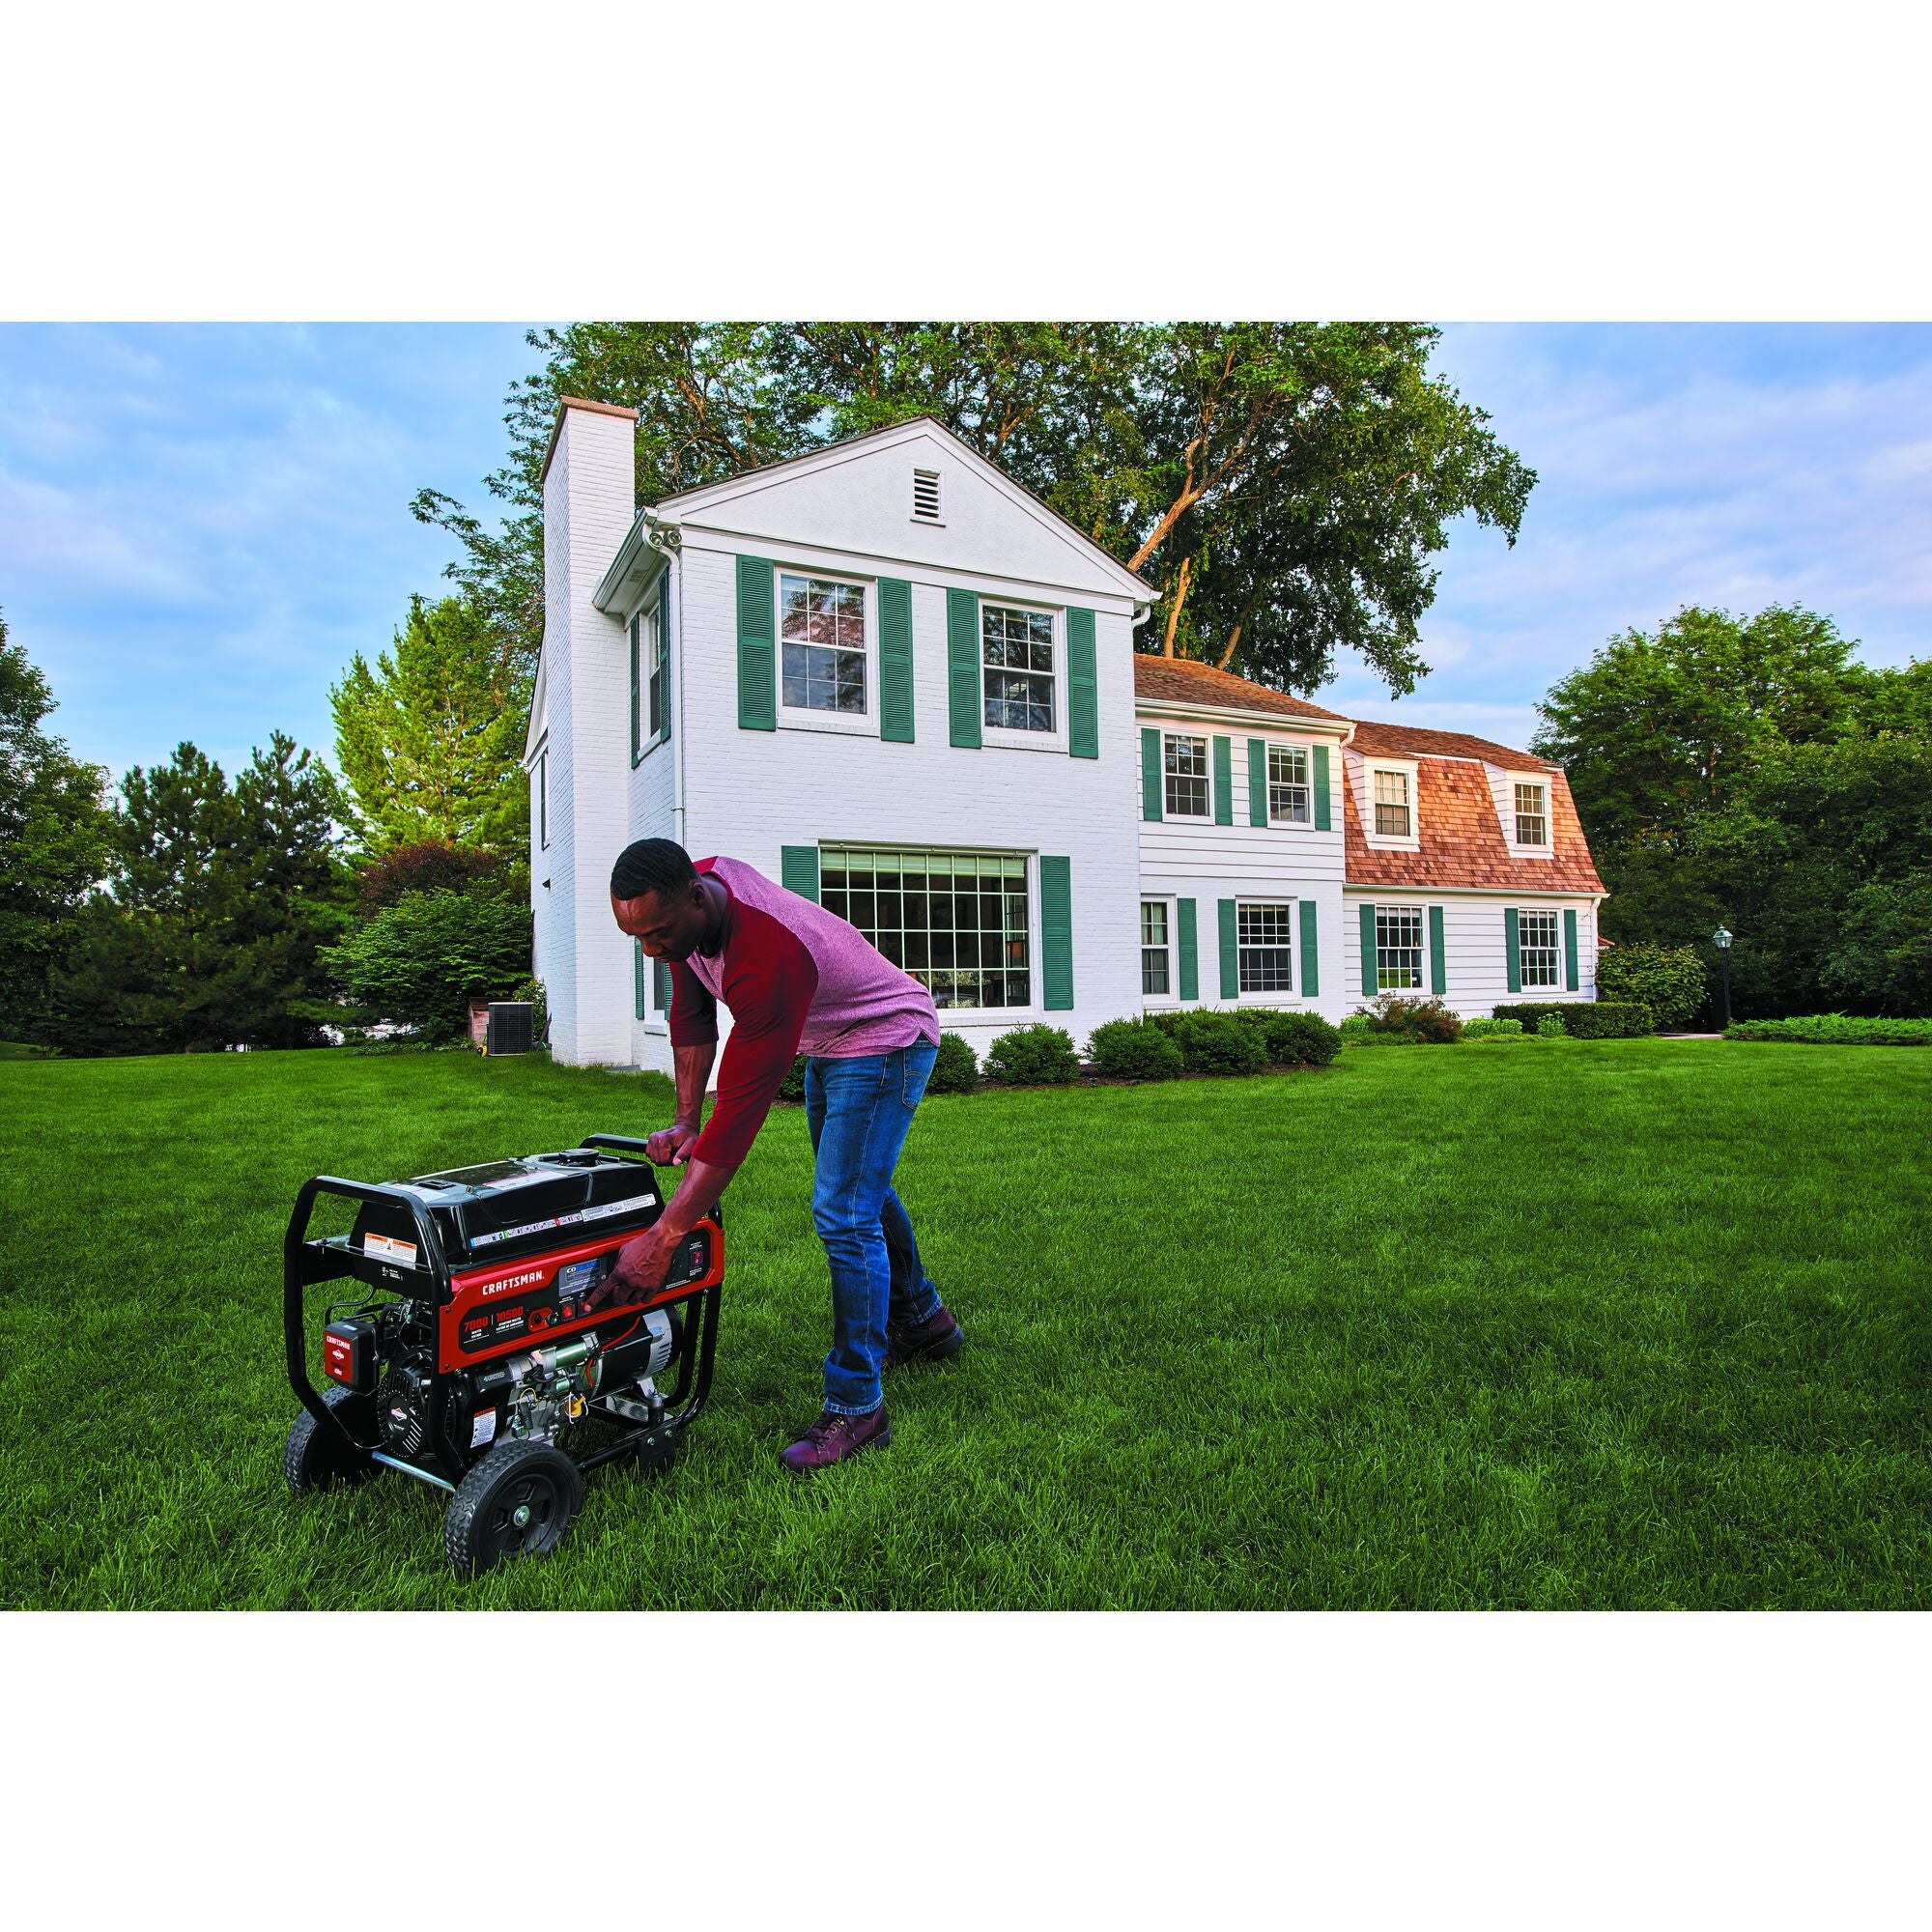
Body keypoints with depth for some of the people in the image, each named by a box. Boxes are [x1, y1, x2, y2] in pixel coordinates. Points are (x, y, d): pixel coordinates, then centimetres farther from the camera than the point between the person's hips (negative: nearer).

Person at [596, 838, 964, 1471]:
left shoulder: (769, 957, -42)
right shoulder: (698, 883, -16)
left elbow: (742, 1108, -42)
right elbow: (692, 1014, -3)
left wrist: (661, 1240, -41)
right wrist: (685, 1120, -10)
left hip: (885, 1041, -9)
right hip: (824, 1042, 10)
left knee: (843, 1214, -16)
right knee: (860, 1190, 22)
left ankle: (856, 1407, -3)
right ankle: (923, 1321, 43)